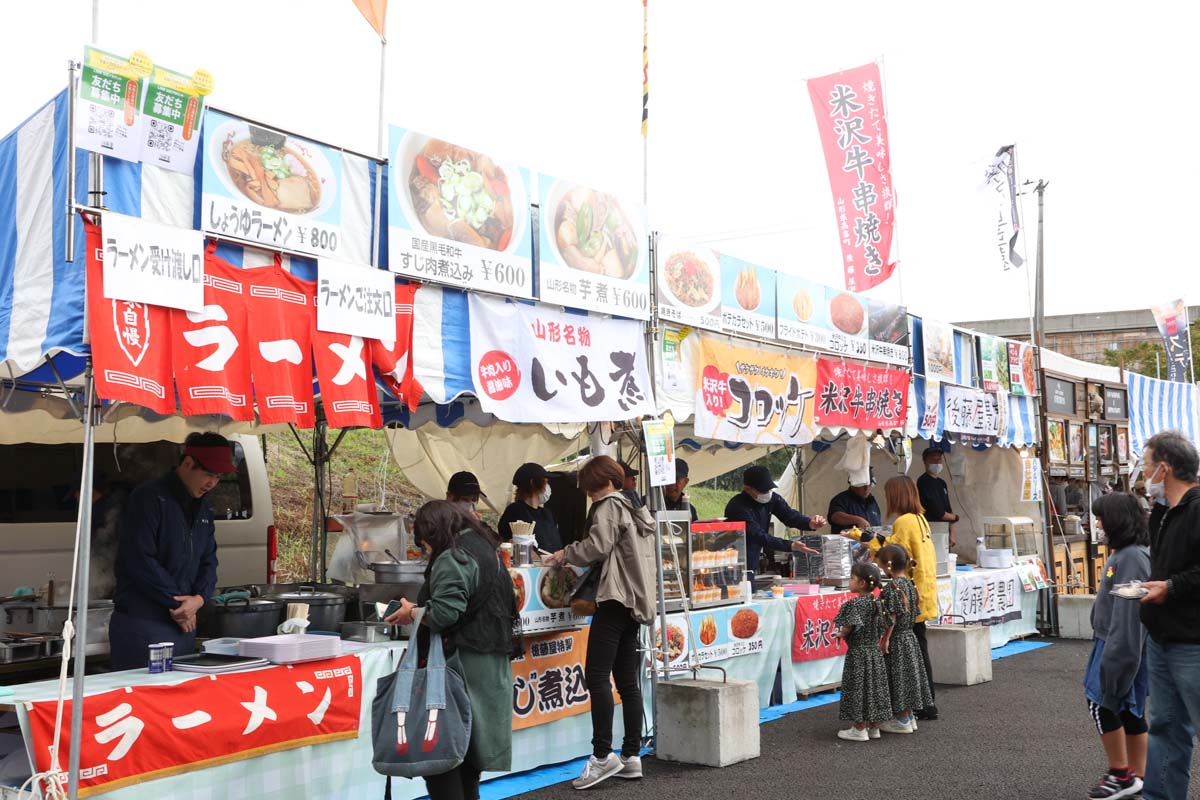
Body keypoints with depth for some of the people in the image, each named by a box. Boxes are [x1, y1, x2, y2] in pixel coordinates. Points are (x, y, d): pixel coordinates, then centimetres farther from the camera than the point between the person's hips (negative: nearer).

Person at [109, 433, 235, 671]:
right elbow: (139, 561, -19)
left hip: (183, 625, 8)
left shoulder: (204, 508, 14)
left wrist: (199, 598, -6)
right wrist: (177, 603, -14)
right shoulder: (149, 498, -11)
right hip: (141, 626, -8)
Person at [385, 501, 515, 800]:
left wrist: (412, 613, -6)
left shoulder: (451, 559, -13)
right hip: (493, 664, 10)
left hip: (462, 664, -10)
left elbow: (444, 613, -23)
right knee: (470, 751, 16)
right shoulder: (485, 551, 16)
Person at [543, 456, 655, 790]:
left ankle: (603, 755, -17)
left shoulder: (610, 506, -2)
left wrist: (566, 555, 1)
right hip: (636, 598, 10)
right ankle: (631, 756, 6)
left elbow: (597, 546, -13)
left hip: (616, 597, -10)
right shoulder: (635, 509, 25)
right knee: (627, 680, 7)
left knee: (597, 675, -13)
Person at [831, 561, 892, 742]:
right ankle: (874, 726, 22)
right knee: (875, 686, 13)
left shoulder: (855, 603, -19)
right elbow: (882, 627, 10)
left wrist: (839, 634, -3)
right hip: (875, 651, 8)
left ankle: (860, 729, 7)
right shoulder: (876, 603, 5)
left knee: (858, 688, 0)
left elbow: (849, 627, -21)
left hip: (858, 653, -8)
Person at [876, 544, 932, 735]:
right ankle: (908, 717, 26)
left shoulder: (891, 587, -20)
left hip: (897, 640, -8)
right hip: (910, 637, 8)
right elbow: (913, 612, 11)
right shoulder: (909, 584, 5)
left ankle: (902, 720, 10)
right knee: (907, 675, 15)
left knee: (898, 677, 1)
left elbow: (891, 618, -21)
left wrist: (885, 640, -15)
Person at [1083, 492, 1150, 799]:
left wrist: (1114, 653, -24)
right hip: (1115, 643, 10)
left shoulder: (1132, 557, -18)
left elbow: (1128, 609, -23)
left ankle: (1121, 774, 6)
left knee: (1101, 703, -4)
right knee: (1129, 709, 11)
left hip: (1123, 647, -10)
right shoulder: (1123, 553, 12)